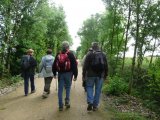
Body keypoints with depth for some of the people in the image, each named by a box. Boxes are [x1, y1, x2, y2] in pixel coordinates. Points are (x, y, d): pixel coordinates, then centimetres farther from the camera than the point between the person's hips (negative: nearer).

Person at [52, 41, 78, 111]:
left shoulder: (58, 54, 7)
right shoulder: (70, 54, -3)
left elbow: (54, 65, 11)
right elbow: (74, 65, -5)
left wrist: (54, 73, 20)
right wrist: (75, 75, -1)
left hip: (60, 74, 2)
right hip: (68, 73, -2)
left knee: (60, 89, 7)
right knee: (68, 87, 16)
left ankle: (60, 105, 10)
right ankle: (67, 101, 3)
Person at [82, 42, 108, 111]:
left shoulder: (89, 54, -4)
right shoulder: (103, 55, 7)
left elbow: (85, 65, -7)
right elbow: (106, 66, 10)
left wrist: (84, 75, -2)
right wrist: (105, 75, 16)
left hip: (90, 75, -2)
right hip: (100, 76, 3)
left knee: (89, 87, 13)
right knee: (98, 90, 9)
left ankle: (90, 102, -4)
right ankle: (95, 106, 15)